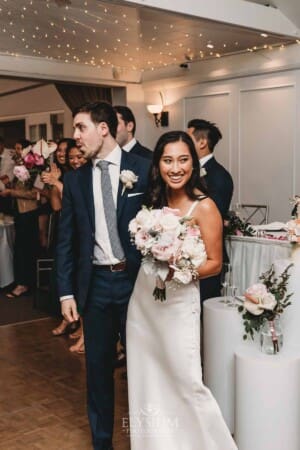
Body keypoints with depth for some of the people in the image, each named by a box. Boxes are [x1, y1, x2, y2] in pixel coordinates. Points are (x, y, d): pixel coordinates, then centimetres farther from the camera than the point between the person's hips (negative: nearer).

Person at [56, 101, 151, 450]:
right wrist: (66, 291, 0)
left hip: (136, 278, -2)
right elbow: (65, 239, 5)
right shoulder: (74, 180, 4)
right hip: (95, 283, 2)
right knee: (98, 365, 12)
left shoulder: (144, 170, -4)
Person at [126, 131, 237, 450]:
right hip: (143, 299, 6)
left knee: (185, 381, 0)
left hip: (177, 303, -6)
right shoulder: (154, 199, 5)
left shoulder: (204, 207, -13)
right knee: (146, 379, 15)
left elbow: (215, 263, -10)